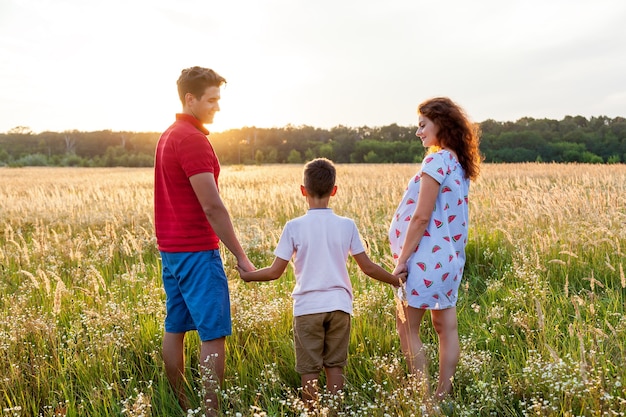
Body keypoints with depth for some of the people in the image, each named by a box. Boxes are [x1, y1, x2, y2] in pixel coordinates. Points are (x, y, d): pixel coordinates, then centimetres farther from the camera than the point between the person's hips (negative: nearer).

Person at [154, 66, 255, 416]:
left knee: (176, 328, 14)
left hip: (171, 248, 10)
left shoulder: (168, 136, 14)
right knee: (214, 333, -4)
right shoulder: (193, 139, -16)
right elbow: (212, 206, -21)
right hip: (197, 250, -10)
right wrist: (241, 256, -17)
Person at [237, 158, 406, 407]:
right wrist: (396, 280, 18)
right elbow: (368, 268, 2)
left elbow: (275, 272, -5)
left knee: (309, 369, 8)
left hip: (307, 307, -2)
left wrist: (247, 276, 13)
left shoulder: (294, 227, -7)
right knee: (335, 366, 13)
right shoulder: (347, 225, -2)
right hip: (338, 305, 2)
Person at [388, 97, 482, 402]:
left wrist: (402, 259, -14)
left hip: (428, 256, -9)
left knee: (407, 327, 2)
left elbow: (421, 217, -20)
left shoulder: (436, 160, -16)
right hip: (450, 257, 9)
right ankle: (442, 396, 21)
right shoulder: (458, 163, 12)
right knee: (446, 327, 12)